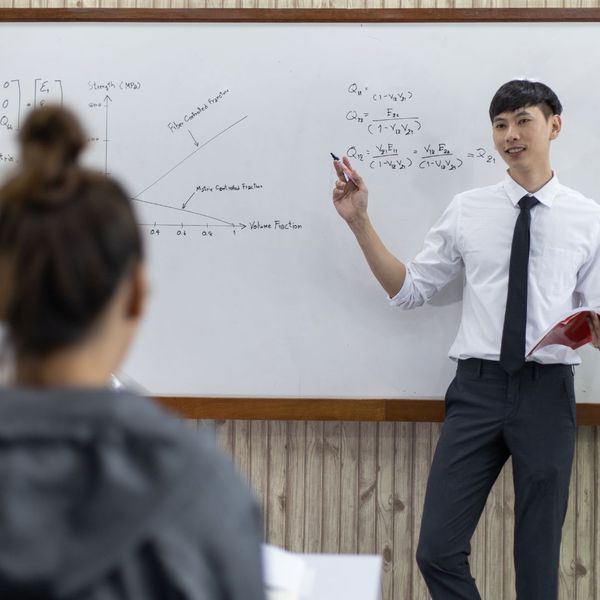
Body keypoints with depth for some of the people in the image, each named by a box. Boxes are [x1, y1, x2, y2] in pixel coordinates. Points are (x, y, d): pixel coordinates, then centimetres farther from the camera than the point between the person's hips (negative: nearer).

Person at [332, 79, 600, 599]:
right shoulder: (467, 211, 5)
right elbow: (408, 290, 7)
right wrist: (360, 223, -2)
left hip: (547, 390, -1)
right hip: (478, 386, 1)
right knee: (438, 551, -4)